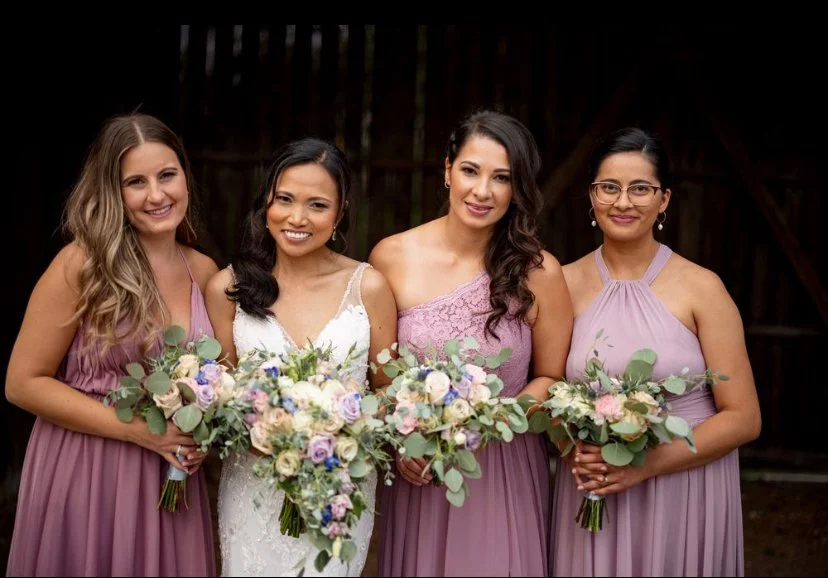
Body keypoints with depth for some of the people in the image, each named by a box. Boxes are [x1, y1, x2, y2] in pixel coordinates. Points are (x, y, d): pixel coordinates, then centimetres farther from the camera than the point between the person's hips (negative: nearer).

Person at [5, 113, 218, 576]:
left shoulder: (204, 272, 3)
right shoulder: (81, 265, -12)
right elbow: (23, 382, -12)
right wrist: (139, 429, -17)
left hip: (170, 476, 4)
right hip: (83, 472, -4)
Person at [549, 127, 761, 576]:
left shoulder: (701, 288, -8)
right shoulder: (566, 284, -1)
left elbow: (743, 418, -7)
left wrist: (647, 462, -16)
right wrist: (574, 452, -11)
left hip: (685, 494, -2)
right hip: (591, 493, 2)